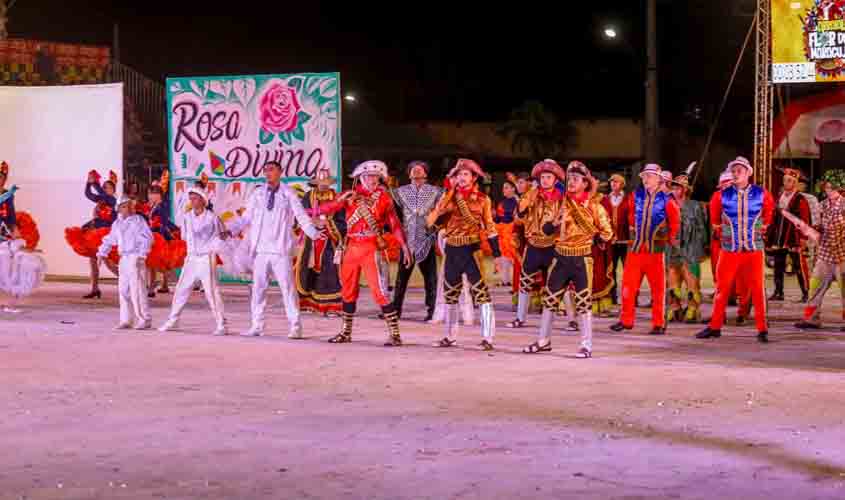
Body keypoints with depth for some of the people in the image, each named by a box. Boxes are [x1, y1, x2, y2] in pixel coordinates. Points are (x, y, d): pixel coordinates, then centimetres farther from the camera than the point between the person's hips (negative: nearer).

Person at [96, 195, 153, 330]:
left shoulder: (138, 220, -5)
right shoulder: (117, 224, 16)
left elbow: (147, 238, -13)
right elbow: (109, 240, 26)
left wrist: (141, 255, -20)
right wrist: (102, 253, 15)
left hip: (135, 258, -7)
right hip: (123, 259, 7)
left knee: (137, 289, -10)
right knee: (123, 290, 8)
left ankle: (144, 319, -5)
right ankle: (126, 320, 15)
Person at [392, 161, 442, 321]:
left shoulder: (435, 192, 5)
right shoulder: (401, 191, 10)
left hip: (427, 239, -1)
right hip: (408, 239, 1)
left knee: (430, 276, 0)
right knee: (402, 275, 2)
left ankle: (431, 311, 5)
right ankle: (396, 309, 7)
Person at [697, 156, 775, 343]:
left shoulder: (761, 194, -1)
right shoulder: (723, 195, 0)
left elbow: (768, 210, 18)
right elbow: (714, 212, 19)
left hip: (754, 250, -1)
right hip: (729, 250, 1)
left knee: (757, 289, -1)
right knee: (722, 288, 4)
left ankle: (762, 329, 5)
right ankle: (715, 326, 12)